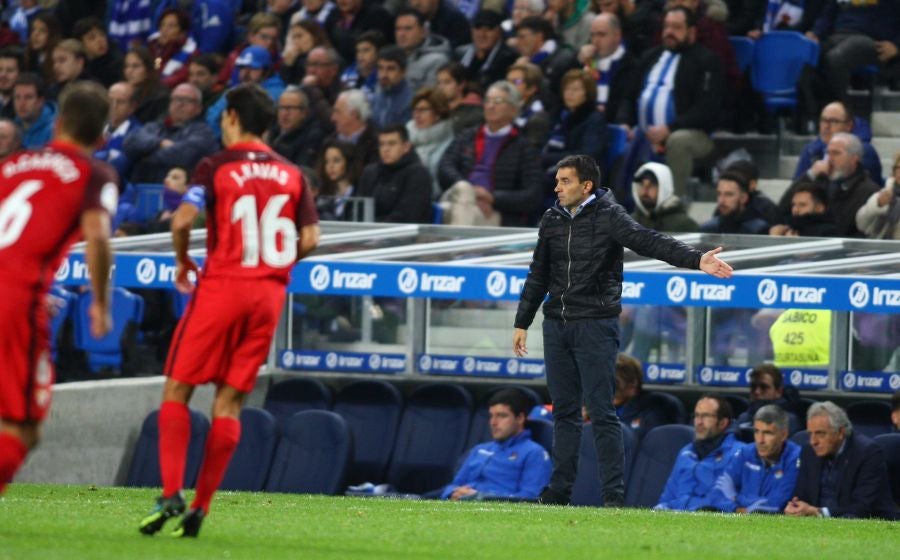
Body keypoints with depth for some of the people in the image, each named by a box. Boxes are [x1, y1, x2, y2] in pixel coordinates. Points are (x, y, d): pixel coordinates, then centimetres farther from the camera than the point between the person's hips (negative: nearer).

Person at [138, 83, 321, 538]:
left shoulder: (215, 167, -4)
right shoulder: (291, 174, 9)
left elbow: (183, 219, -16)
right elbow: (310, 237, 4)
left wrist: (182, 261, 2)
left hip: (222, 285, -4)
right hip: (269, 294, 4)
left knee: (177, 389, 4)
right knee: (230, 400, 6)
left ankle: (171, 493, -11)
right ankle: (200, 508, 2)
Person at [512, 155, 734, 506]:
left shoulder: (609, 217, -7)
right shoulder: (552, 221, 10)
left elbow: (650, 242, -21)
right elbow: (538, 276, 19)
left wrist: (696, 259, -36)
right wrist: (522, 323, 20)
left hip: (595, 326, -6)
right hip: (556, 325, 6)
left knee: (601, 412, -7)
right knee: (564, 411, 10)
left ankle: (614, 492, -6)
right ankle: (560, 488, 15)